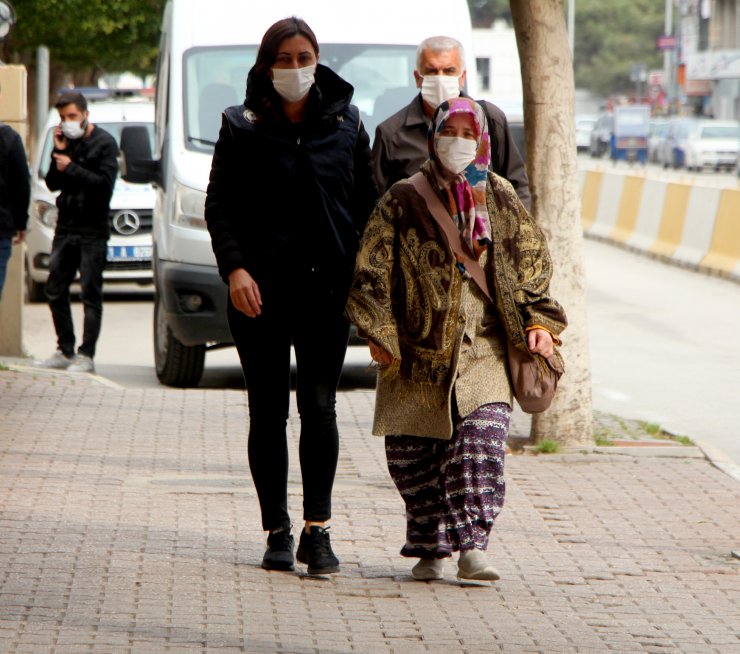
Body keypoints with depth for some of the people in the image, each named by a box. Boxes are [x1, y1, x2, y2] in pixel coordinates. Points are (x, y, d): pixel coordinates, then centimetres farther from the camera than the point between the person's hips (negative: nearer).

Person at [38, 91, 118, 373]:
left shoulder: (104, 143, -5)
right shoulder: (67, 141, 12)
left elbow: (105, 183, -15)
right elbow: (52, 183, 8)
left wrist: (72, 168, -17)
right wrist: (59, 153, -4)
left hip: (92, 230, -7)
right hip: (65, 228, 7)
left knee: (90, 294, -5)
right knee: (55, 292, 7)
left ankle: (86, 355, -5)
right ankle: (65, 351, 16)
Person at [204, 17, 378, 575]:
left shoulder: (346, 124, 8)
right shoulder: (243, 128, 4)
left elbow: (367, 203, 10)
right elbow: (219, 204, 4)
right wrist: (235, 267, -10)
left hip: (326, 287, 0)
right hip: (261, 288, 0)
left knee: (320, 407, -7)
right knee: (269, 412, 4)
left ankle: (317, 530, -4)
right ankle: (278, 532, 10)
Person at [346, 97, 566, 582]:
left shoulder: (501, 199, 9)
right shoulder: (405, 200, 1)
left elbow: (532, 262, 15)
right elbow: (373, 270, 0)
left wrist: (539, 322, 4)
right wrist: (379, 332, -7)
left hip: (483, 353, 1)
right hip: (419, 351, 0)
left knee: (482, 445, -16)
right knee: (414, 455, 3)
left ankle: (472, 547, -19)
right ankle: (430, 549, 18)